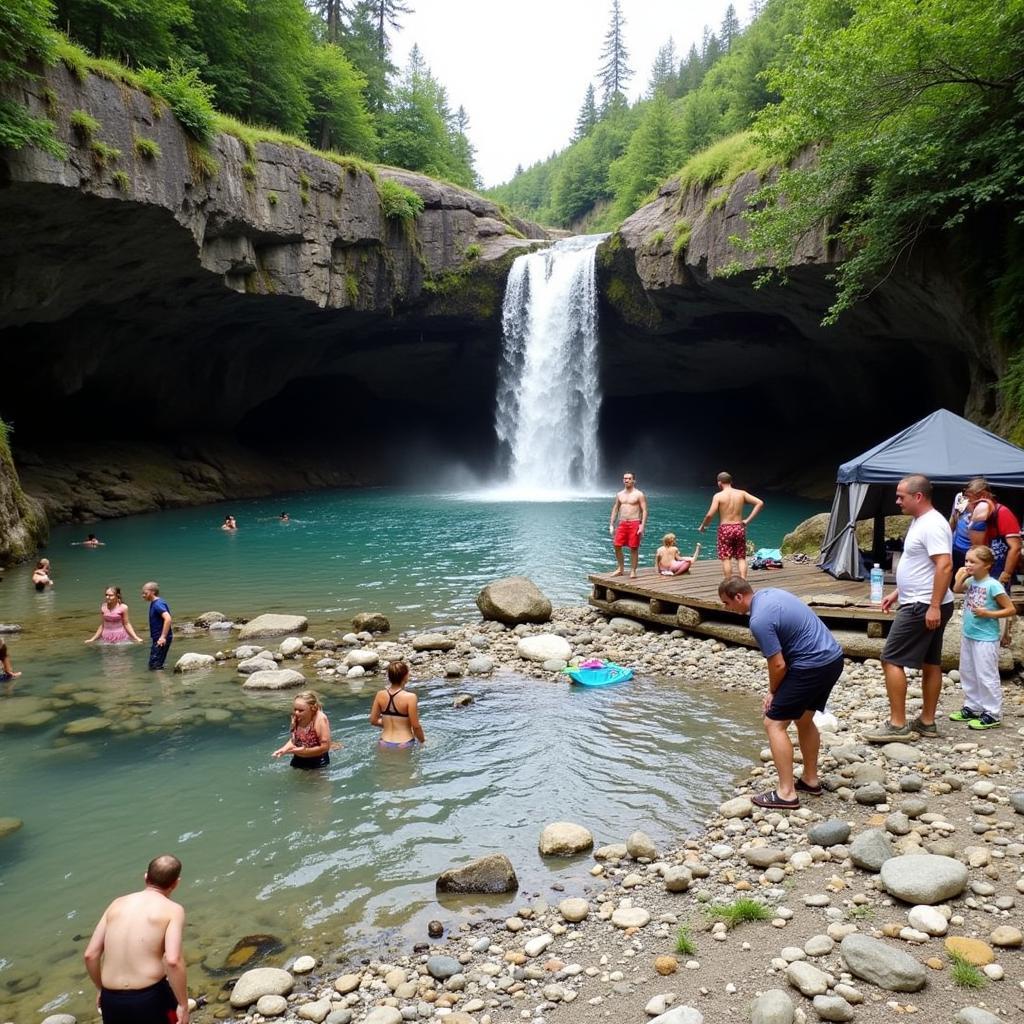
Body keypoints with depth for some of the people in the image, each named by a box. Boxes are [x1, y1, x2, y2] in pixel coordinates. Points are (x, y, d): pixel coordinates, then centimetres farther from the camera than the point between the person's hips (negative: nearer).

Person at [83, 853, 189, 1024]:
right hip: (150, 997, -4)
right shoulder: (172, 909, -5)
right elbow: (173, 960, -18)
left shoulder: (118, 904, 10)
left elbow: (90, 955, 9)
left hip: (111, 1000, 5)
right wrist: (183, 1004, -10)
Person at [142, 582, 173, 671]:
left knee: (155, 666, -8)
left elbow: (168, 619, -30)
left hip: (161, 640, -10)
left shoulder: (158, 604, -17)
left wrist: (163, 637, -30)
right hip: (157, 638, 10)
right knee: (153, 665, 15)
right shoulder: (154, 603, 14)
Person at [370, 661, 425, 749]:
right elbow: (415, 726, -11)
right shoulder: (410, 697, -15)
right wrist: (423, 741, 7)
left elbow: (373, 721, 6)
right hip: (403, 745, -5)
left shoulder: (380, 695, -2)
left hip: (384, 744, 5)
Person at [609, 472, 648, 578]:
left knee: (634, 548, -3)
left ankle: (633, 571, 5)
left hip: (634, 524, -5)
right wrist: (611, 525, 10)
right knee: (617, 546, 0)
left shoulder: (639, 494, -1)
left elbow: (644, 511, -5)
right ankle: (620, 569, 13)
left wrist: (642, 525, -15)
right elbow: (615, 510, 17)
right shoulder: (619, 494, 13)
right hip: (622, 524, 5)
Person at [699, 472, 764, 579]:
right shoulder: (741, 493, 3)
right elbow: (760, 503, -1)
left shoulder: (718, 496, -7)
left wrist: (702, 526, 2)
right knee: (741, 558, 10)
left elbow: (710, 515, -15)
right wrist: (748, 520, 0)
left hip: (725, 529, -3)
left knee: (726, 559, 3)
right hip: (739, 528, 3)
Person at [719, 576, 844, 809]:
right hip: (833, 657, 10)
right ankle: (810, 780, 34)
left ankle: (787, 793, -2)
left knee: (774, 723, -3)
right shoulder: (769, 592, 9)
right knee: (803, 719, 24)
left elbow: (778, 665, -17)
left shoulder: (759, 620, -20)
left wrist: (772, 692, 5)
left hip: (812, 666, -10)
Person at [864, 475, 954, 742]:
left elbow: (945, 565, -26)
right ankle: (927, 722, 22)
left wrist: (934, 606, -28)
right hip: (923, 605, 11)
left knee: (891, 660, -8)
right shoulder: (919, 522, 14)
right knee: (930, 663, 14)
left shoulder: (932, 525, -19)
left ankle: (897, 725, -4)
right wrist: (897, 593, 21)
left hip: (923, 607, -11)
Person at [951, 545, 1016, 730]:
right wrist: (961, 576, 1)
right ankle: (972, 707, 29)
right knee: (967, 673, 17)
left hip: (986, 639, -8)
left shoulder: (993, 585, -17)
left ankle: (992, 714, 7)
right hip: (968, 635, 8)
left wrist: (988, 614, -22)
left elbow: (1011, 610, -14)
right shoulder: (971, 581, 2)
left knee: (986, 676, -2)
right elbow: (956, 590, 15)